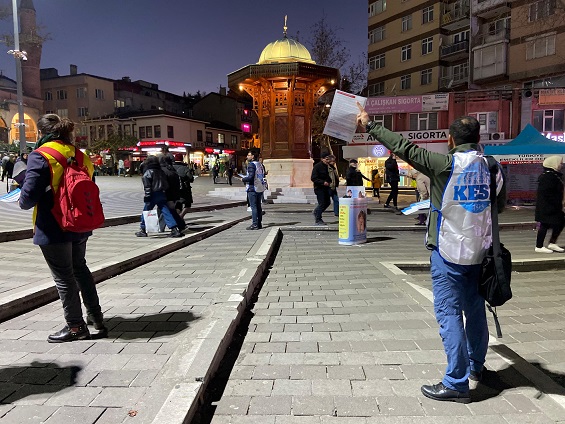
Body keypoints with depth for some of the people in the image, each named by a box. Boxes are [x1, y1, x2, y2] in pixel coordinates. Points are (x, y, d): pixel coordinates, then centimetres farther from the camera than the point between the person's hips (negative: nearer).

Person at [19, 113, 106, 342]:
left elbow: (29, 196, -19)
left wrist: (23, 201, 1)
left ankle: (76, 326, 17)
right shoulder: (80, 156, 5)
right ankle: (95, 315, 29)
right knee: (80, 268, 22)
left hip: (53, 229, -6)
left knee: (63, 277, 6)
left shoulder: (40, 156, -14)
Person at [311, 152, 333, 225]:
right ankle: (318, 220, 7)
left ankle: (316, 211, 35)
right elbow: (313, 178, -18)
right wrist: (323, 182, -25)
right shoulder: (317, 166, -13)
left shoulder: (326, 166, 12)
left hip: (325, 188, 8)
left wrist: (330, 181, 5)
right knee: (322, 204, -5)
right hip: (319, 188, -8)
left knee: (327, 202, 13)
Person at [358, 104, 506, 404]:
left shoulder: (445, 164, -14)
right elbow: (500, 205, 15)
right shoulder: (492, 167, 2)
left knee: (449, 314, 0)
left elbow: (404, 147, -13)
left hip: (449, 251, -6)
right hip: (480, 251, 6)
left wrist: (370, 125, -5)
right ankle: (476, 366, 38)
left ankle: (456, 384, 5)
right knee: (475, 310, 19)